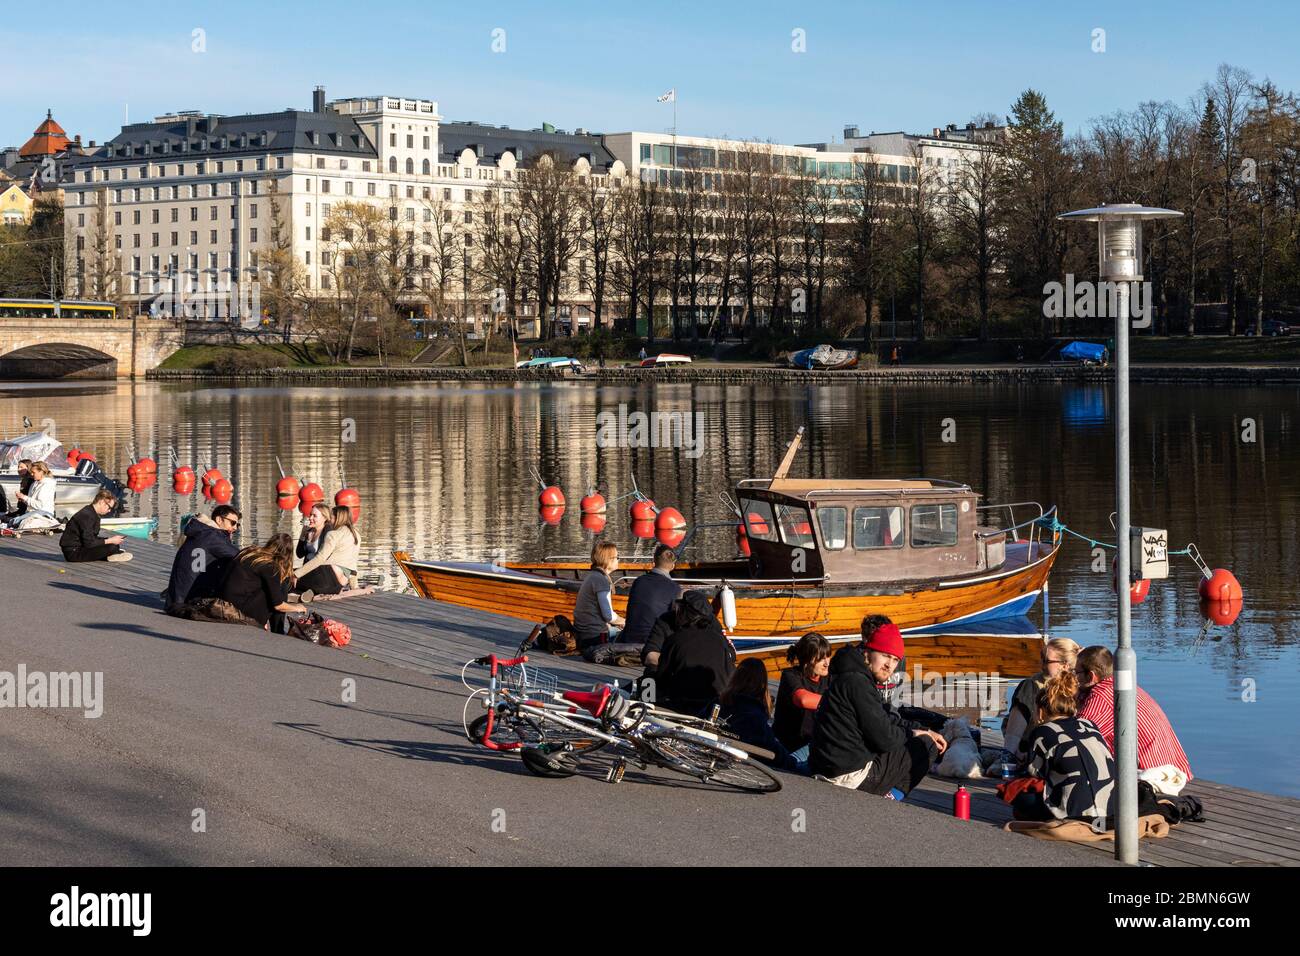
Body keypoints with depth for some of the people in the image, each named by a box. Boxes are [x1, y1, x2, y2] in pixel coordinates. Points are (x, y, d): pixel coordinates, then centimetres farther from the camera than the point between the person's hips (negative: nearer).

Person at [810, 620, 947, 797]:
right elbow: (885, 738, -17)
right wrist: (913, 734, 2)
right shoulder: (857, 683, -17)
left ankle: (884, 794, 10)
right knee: (926, 746, -2)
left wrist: (925, 732, 12)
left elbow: (889, 722, 22)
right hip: (850, 776, -11)